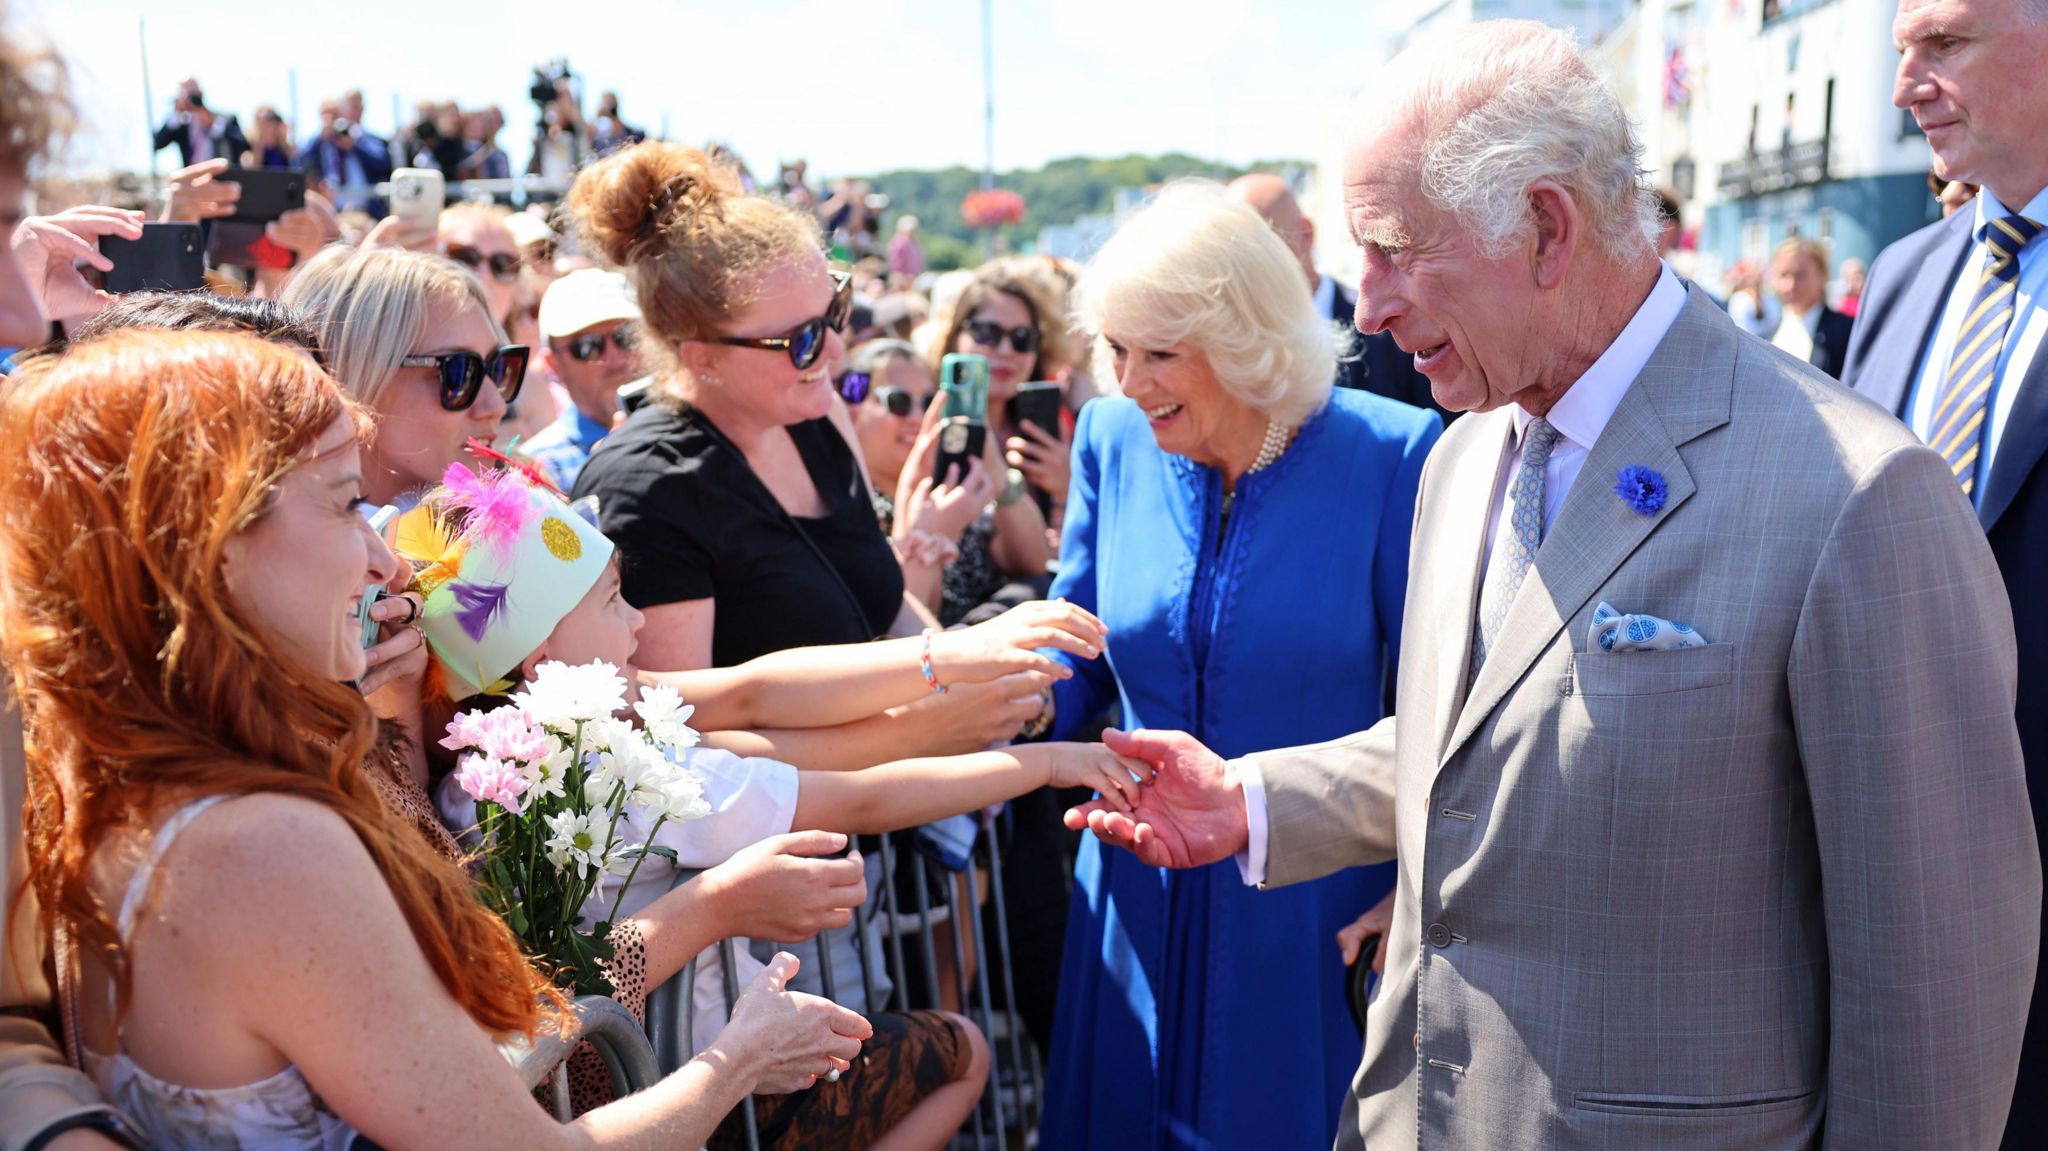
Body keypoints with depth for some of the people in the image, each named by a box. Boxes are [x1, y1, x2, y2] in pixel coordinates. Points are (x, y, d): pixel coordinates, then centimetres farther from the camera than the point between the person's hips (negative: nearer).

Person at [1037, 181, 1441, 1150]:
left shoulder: (1387, 455, -14)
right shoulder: (1113, 442, -3)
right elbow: (1075, 667, 3)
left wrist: (1413, 891, -13)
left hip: (1320, 909, -3)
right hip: (1144, 899, 4)